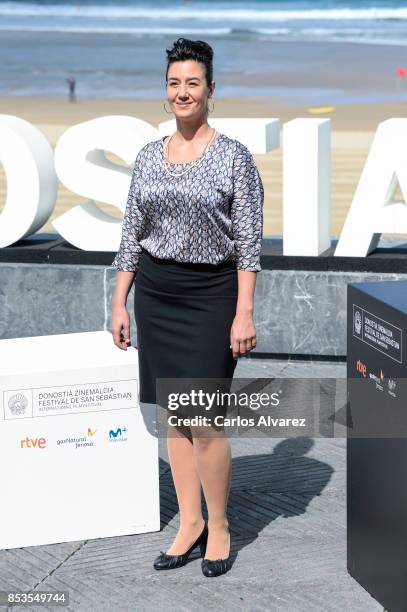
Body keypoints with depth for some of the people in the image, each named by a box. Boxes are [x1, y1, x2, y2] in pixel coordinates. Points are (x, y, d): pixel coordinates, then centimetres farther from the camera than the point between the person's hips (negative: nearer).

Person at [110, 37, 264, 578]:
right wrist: (119, 303, 7)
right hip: (155, 293, 5)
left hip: (210, 294, -5)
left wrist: (244, 313, -14)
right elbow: (132, 234, 10)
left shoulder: (234, 156, -6)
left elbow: (248, 241, -9)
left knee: (203, 417, -8)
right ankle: (189, 523, 18)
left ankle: (218, 527, 9)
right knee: (173, 415, 7)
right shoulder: (148, 156, 7)